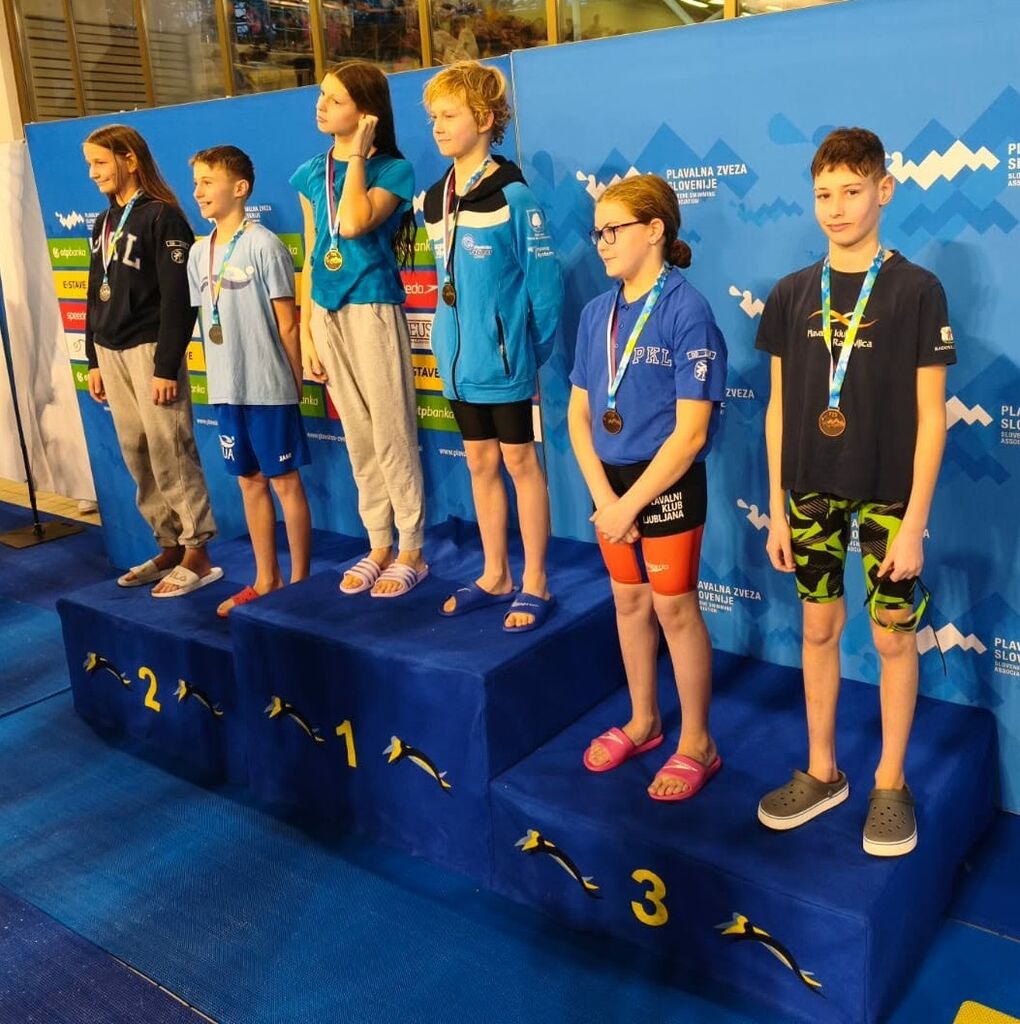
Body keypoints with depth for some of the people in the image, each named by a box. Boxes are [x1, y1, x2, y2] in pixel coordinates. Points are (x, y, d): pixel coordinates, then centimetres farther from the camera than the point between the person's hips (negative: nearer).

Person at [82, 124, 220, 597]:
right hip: (111, 353, 8)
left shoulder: (163, 216, -7)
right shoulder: (103, 223, 17)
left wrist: (167, 366, -17)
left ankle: (197, 555, 1)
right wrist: (93, 359, 16)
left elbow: (178, 299, -13)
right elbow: (95, 296, 20)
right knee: (137, 457, 7)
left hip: (150, 349, -8)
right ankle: (170, 548, 15)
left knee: (170, 454, -6)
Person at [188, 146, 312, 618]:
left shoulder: (263, 246, -10)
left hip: (269, 387, -7)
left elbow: (287, 322, -8)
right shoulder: (199, 252, 10)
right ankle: (265, 580, 25)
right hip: (225, 389, 7)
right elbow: (207, 321, 16)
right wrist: (220, 377, 12)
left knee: (285, 482, 2)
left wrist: (295, 384, -5)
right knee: (250, 482, 14)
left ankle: (299, 583, 14)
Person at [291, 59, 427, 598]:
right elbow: (310, 256, 12)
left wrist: (358, 152, -12)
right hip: (327, 314, 6)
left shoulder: (392, 170, -5)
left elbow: (353, 224, -24)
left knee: (392, 435, -1)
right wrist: (306, 333, 9)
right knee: (357, 439, 11)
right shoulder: (311, 174, 10)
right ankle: (379, 547, 23)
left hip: (373, 310, -5)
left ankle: (411, 552, 11)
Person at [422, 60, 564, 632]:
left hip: (504, 359, -7)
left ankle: (535, 585, 15)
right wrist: (448, 343, 13)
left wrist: (533, 350, -8)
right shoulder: (435, 201, 9)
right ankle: (495, 577, 27)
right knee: (481, 463, 14)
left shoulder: (514, 196, -12)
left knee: (520, 461, 3)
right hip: (459, 359, 7)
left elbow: (545, 281, -11)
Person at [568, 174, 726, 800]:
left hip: (668, 484, -6)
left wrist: (631, 504, -17)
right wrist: (602, 494, -8)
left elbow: (691, 430, -19)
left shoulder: (687, 311, -16)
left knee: (675, 609, 5)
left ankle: (697, 744, 24)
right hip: (610, 478, 6)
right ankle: (643, 721, 37)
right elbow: (579, 412, 4)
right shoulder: (597, 313, 3)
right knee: (629, 601, 17)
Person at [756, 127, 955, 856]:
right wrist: (776, 508, 4)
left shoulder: (917, 290, -8)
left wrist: (915, 520, -12)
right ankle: (822, 771, 29)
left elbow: (930, 415, -8)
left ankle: (891, 783, 25)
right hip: (812, 492, 3)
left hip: (888, 495, -3)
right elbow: (779, 407, 5)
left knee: (893, 636, 7)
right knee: (819, 629, 12)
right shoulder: (792, 295, 2)